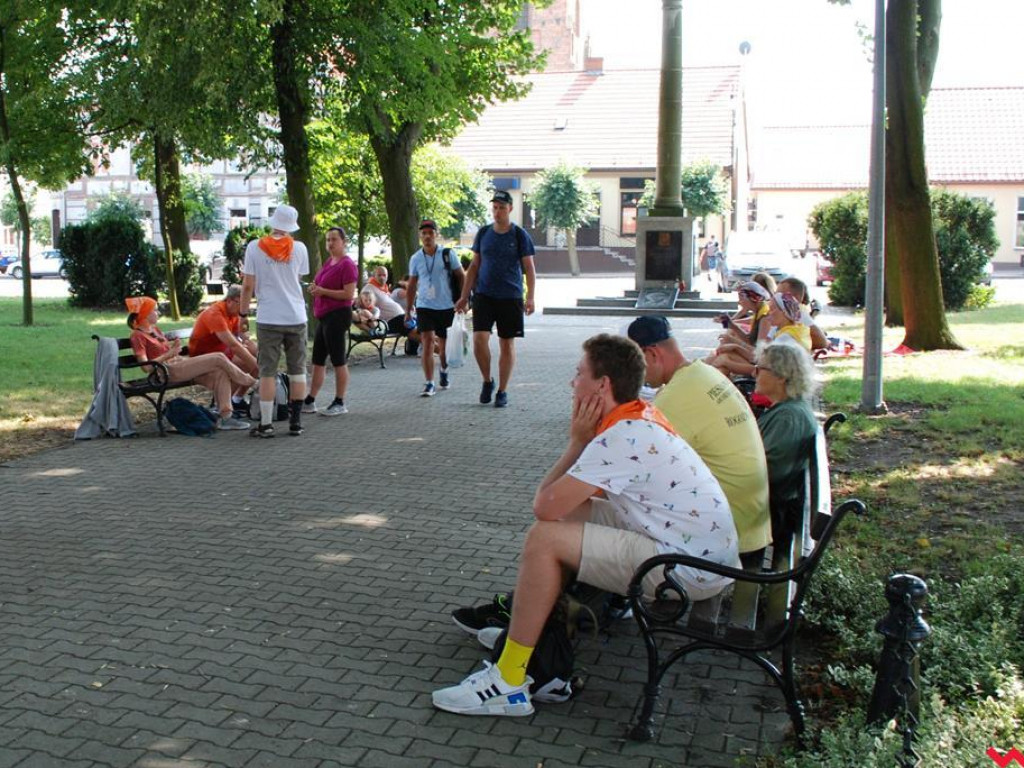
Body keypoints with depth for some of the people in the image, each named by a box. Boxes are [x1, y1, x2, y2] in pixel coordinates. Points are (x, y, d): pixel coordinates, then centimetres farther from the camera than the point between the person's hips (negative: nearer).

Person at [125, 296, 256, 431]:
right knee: (218, 358, -16)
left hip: (180, 363, 9)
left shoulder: (154, 329, 19)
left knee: (220, 373, -13)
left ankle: (226, 417, -17)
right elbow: (146, 366, -16)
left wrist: (174, 347, 3)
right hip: (168, 372, -9)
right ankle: (251, 384, 1)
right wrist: (169, 354, -18)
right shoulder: (138, 336, -6)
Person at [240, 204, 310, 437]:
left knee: (267, 372, 2)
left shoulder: (255, 247, -5)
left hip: (269, 319, -2)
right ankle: (295, 422, 13)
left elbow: (248, 285, -4)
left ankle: (266, 424, 2)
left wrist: (243, 313, 6)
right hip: (296, 317, 2)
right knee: (297, 370, 9)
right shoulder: (299, 248, 0)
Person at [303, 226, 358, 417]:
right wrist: (315, 288, 5)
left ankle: (340, 403, 4)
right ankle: (310, 402, 18)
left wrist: (323, 291, -17)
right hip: (323, 316, 10)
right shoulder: (328, 262, 16)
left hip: (337, 315, -10)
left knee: (338, 360, -3)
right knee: (318, 360, 12)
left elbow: (349, 294, -18)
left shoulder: (347, 265, -11)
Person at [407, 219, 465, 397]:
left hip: (446, 306, 0)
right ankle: (429, 383, -11)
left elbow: (461, 277, 3)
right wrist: (408, 309, 12)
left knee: (445, 344, 11)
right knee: (427, 341, -13)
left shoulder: (448, 254, -2)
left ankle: (444, 370, 41)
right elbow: (412, 285, 13)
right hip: (425, 306, 0)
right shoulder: (415, 259, 4)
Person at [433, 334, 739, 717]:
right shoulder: (642, 417, 9)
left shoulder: (622, 438, -22)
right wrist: (583, 441, -1)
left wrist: (577, 440, -10)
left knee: (545, 538, -16)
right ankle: (522, 618, 25)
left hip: (689, 570, -10)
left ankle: (508, 683, -9)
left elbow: (544, 505, -20)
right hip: (706, 550, 10)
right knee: (567, 512, 14)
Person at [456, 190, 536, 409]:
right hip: (483, 295, 2)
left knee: (507, 344, 3)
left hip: (510, 297, -2)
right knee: (479, 338, -13)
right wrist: (464, 297, 8)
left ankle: (502, 390, 15)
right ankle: (487, 381, 10)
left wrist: (530, 298, -13)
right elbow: (474, 266, 11)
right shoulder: (483, 233, 6)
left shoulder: (519, 235, -2)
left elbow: (529, 268, -2)